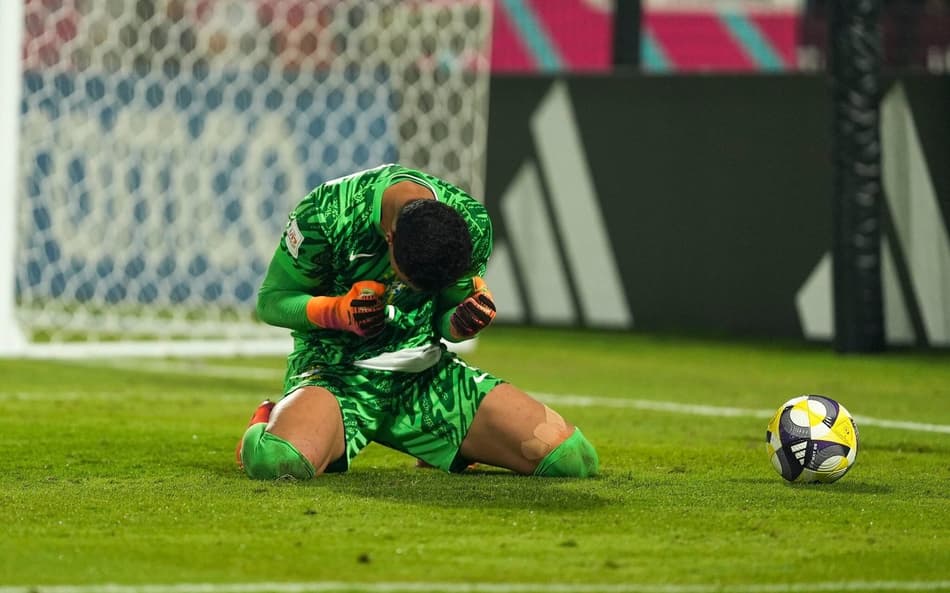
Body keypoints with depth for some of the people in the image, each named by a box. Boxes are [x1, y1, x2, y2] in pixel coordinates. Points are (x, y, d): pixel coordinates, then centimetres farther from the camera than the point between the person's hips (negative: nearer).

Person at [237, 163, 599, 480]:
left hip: (424, 372, 4)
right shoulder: (325, 214, -20)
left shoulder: (472, 225, -8)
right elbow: (270, 301, -7)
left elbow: (443, 320, 6)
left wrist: (464, 322, -19)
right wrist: (337, 311, -26)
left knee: (573, 458, -10)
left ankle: (447, 445, 20)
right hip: (335, 369, -4)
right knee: (277, 461, -40)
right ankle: (270, 422, 1)